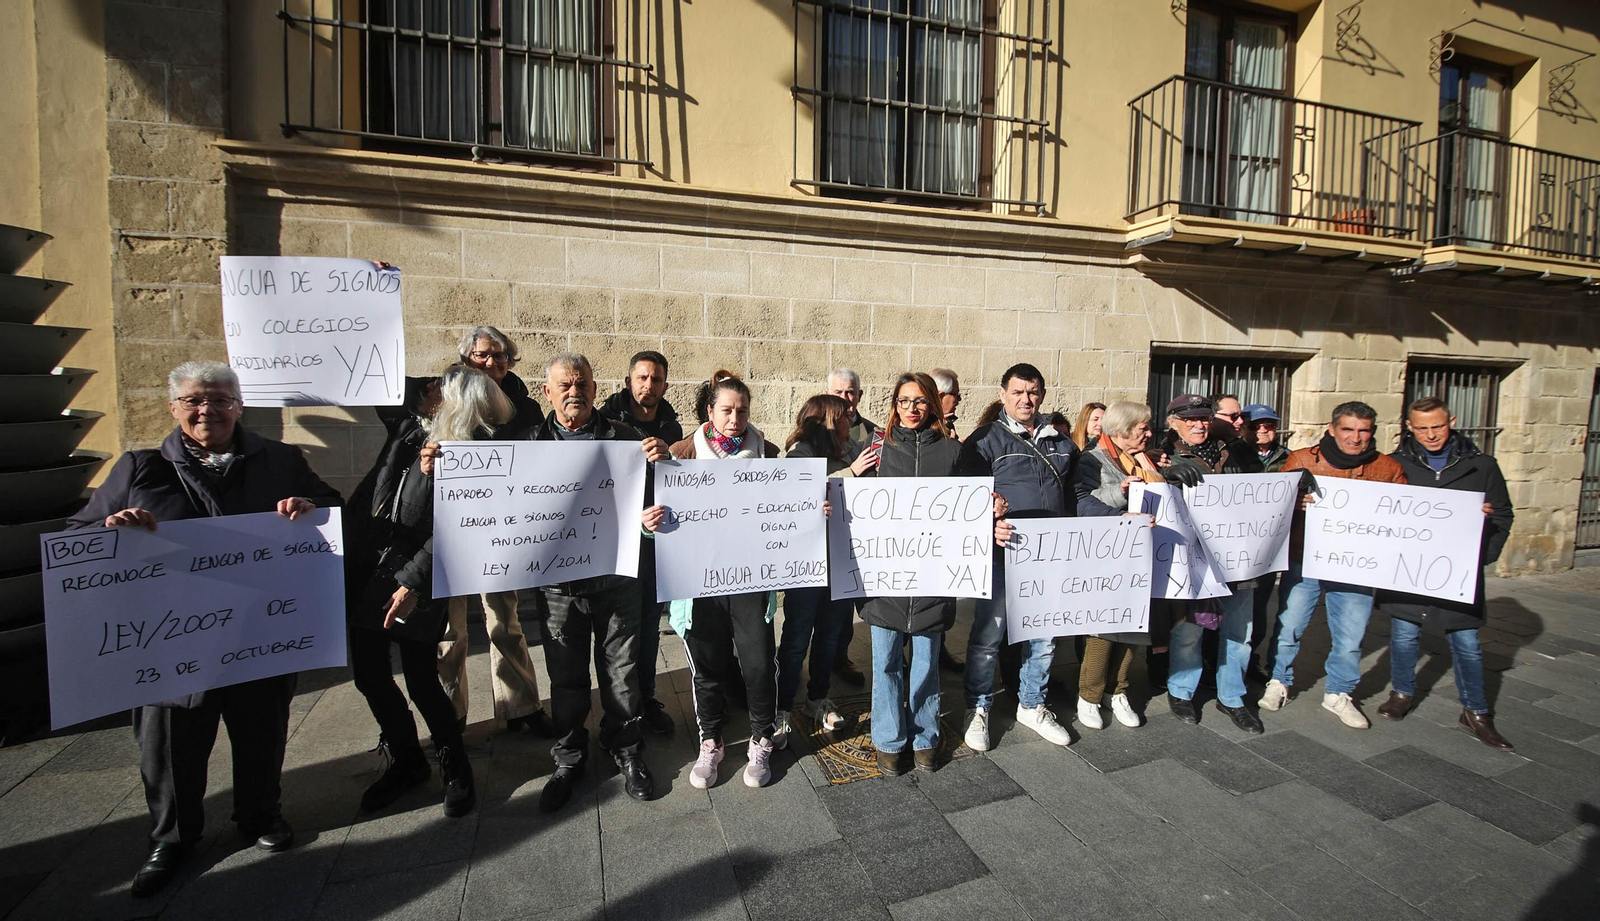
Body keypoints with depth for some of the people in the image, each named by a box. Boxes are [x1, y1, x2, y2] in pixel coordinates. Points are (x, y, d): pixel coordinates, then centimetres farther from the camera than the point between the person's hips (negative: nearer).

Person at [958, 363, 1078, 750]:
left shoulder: (1060, 443, 13)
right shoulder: (986, 440, -3)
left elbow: (1072, 497, 20)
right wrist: (989, 526, -25)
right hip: (1002, 554, -5)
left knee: (1044, 635, 15)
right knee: (988, 635, 4)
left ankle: (1032, 706, 34)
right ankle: (978, 709, 22)